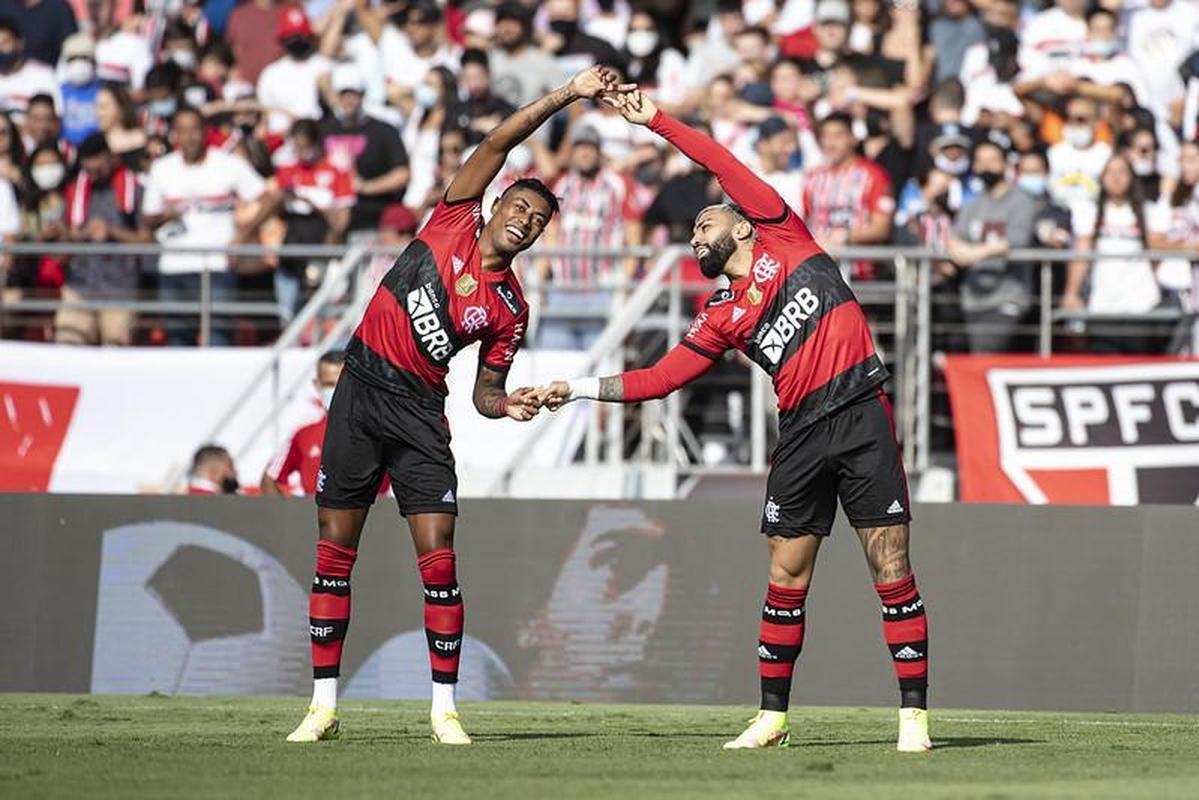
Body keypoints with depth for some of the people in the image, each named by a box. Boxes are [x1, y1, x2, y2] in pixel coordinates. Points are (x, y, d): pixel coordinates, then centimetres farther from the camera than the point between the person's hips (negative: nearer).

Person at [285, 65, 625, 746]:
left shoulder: (511, 309, 6)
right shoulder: (453, 223, 2)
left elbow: (484, 391, 11)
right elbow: (498, 145, -4)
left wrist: (508, 405, -12)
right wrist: (566, 96, -11)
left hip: (419, 409, 1)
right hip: (361, 389, -1)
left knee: (438, 561, -8)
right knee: (334, 554, 0)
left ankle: (445, 709, -1)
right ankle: (324, 706, 5)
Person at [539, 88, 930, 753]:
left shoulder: (783, 238, 9)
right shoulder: (720, 318, 17)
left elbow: (725, 166, 4)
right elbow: (658, 377, 15)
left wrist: (657, 122, 5)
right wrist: (578, 388, 11)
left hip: (859, 414, -5)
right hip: (801, 431, 5)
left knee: (890, 567, -6)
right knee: (785, 576, 3)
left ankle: (913, 715, -6)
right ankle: (772, 717, 11)